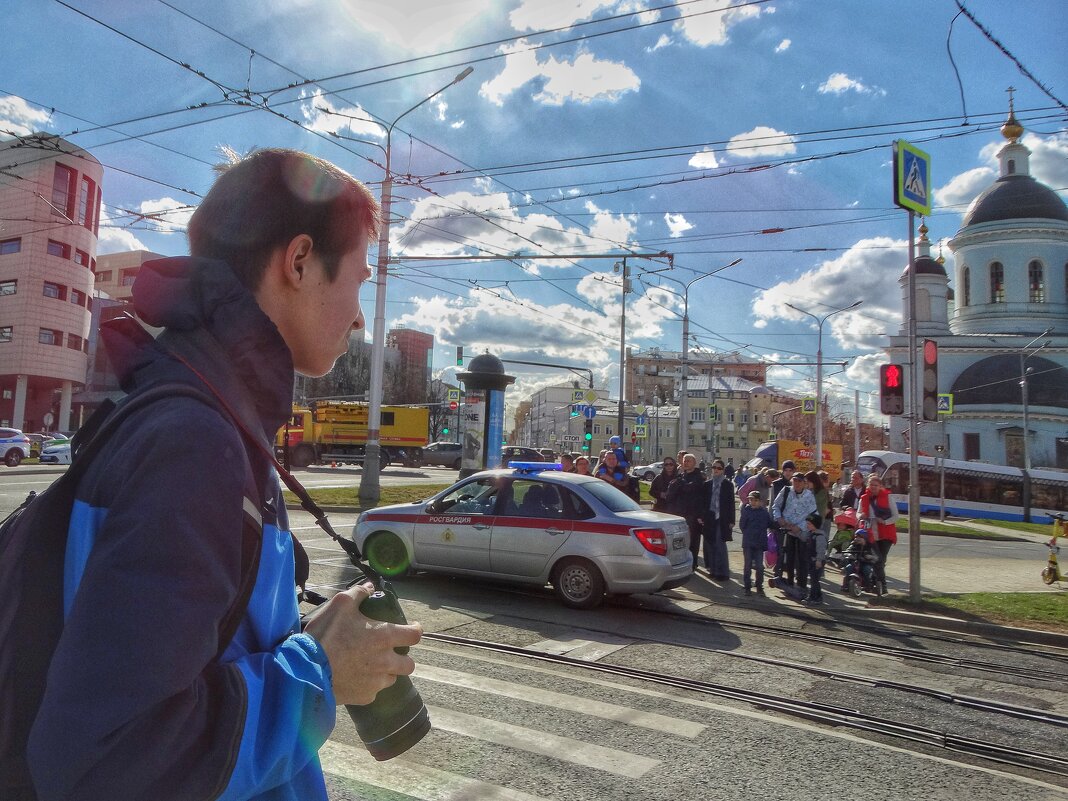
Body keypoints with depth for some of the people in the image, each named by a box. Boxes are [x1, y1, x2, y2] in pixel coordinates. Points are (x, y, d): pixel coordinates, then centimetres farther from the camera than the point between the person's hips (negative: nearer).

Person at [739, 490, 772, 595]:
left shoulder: (764, 512, 2)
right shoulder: (746, 510, -3)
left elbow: (771, 524, 10)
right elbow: (742, 525, -4)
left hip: (759, 543, 1)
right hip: (748, 543, -1)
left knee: (759, 566, 4)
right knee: (747, 565, 6)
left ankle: (759, 587, 17)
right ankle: (747, 587, 15)